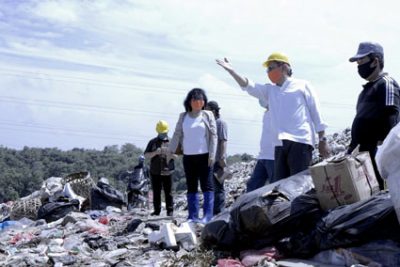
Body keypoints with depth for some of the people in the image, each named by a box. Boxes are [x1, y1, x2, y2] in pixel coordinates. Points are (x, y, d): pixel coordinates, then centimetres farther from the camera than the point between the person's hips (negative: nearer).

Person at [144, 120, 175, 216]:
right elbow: (146, 155, 3)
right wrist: (155, 152, -14)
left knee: (168, 192, 0)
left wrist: (169, 152, -16)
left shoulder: (171, 142, 6)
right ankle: (156, 210, 12)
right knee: (156, 192, 5)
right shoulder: (153, 142, 8)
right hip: (155, 172, 1)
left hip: (167, 171, -1)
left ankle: (170, 210, 6)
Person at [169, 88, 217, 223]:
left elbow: (213, 135, -2)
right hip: (188, 156, 4)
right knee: (191, 187, 7)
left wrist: (212, 155, -9)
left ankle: (207, 216, -5)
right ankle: (193, 216, 11)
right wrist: (171, 151, 6)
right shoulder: (183, 116, 9)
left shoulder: (208, 115, 2)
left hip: (204, 156, -3)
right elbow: (177, 135, 11)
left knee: (206, 186, -4)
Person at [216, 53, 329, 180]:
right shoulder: (269, 90, 22)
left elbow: (315, 113, 6)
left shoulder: (302, 85, 8)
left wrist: (322, 140, 2)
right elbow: (249, 86, 7)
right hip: (280, 144, 5)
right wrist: (231, 71, -7)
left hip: (300, 141, -5)